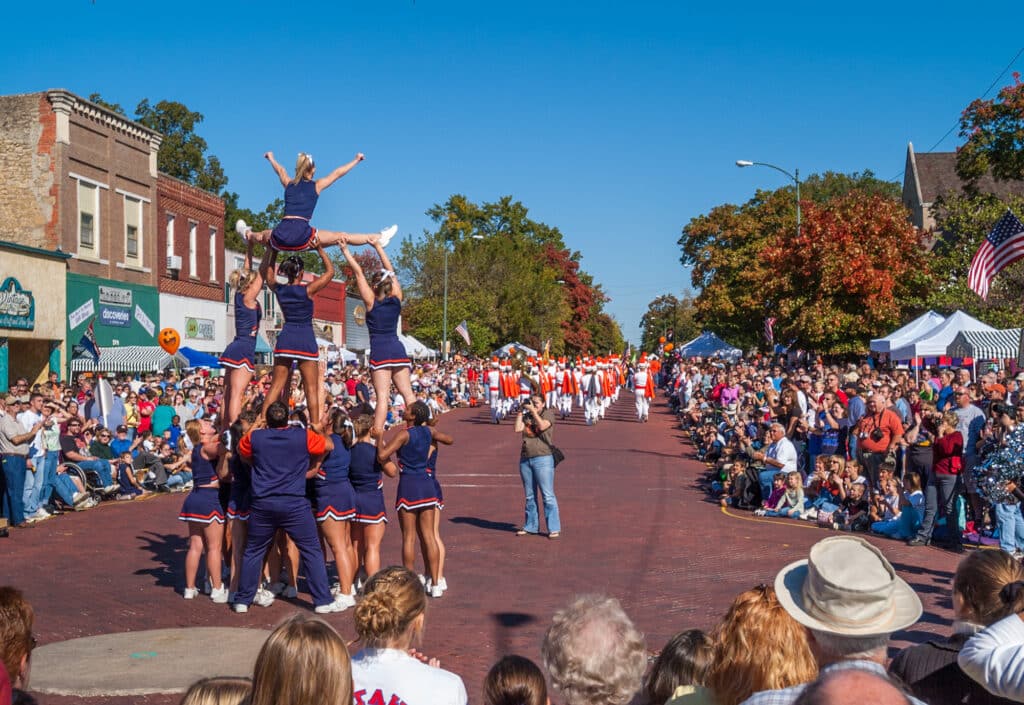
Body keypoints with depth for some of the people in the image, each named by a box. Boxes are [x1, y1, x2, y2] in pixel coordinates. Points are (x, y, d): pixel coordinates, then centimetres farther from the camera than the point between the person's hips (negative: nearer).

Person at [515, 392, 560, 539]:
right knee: (530, 496, 12)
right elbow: (517, 429, 0)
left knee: (548, 495, -6)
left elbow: (542, 426, -17)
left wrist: (533, 411, -11)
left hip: (543, 459, -5)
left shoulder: (548, 413, 1)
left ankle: (554, 528, -4)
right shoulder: (526, 416, 14)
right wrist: (521, 411, 1)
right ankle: (530, 526, 21)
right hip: (525, 459, 5)